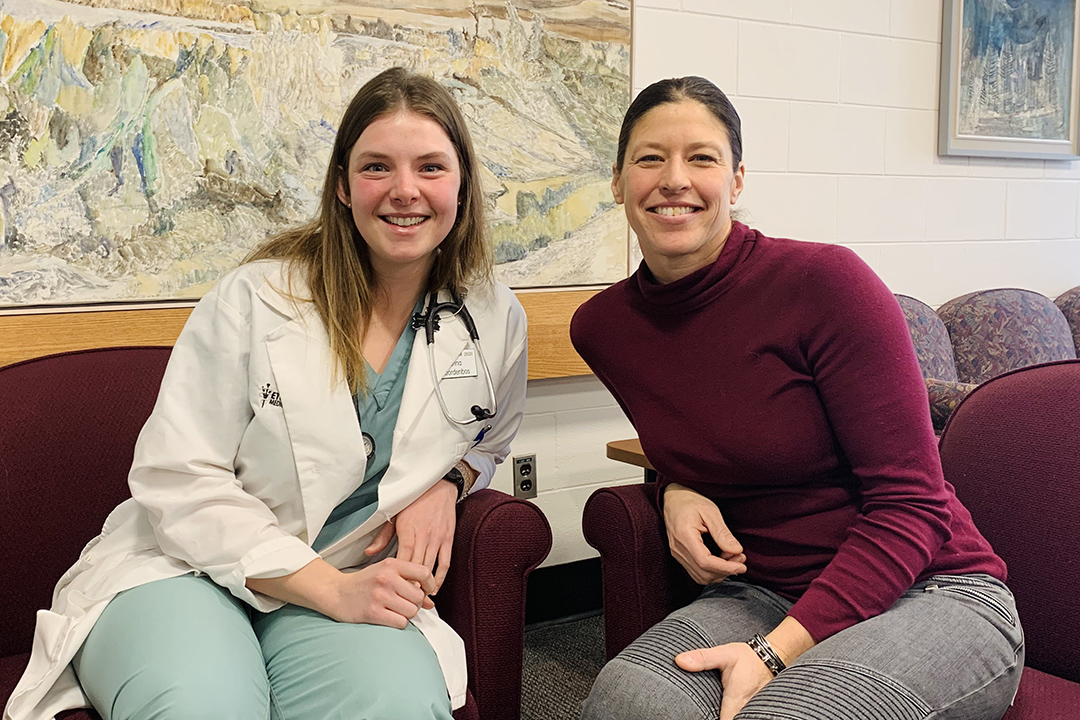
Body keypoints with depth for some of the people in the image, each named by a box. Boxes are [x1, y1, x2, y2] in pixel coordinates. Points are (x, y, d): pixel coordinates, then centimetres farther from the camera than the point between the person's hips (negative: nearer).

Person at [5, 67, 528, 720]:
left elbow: (488, 439, 23)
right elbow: (178, 479, -11)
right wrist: (331, 590, -19)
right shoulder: (257, 299, -9)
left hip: (352, 585, 3)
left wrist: (445, 482, -3)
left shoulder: (497, 320, 1)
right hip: (185, 566, -2)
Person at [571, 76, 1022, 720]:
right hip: (763, 594, 4)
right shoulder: (602, 327, 0)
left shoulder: (825, 281, -16)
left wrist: (775, 652, -22)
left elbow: (909, 505, -15)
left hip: (932, 594, -3)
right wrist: (677, 491, -4)